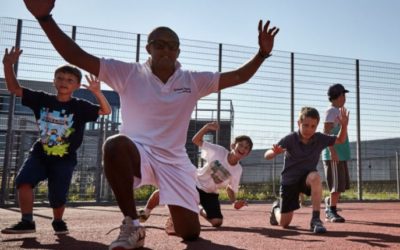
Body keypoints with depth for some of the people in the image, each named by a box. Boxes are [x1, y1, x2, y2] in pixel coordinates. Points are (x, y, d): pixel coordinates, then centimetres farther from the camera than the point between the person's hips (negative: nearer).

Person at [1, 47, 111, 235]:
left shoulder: (80, 107, -8)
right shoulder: (42, 99, -1)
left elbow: (106, 111, -14)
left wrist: (97, 93, -30)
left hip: (64, 159, -2)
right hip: (40, 153, 2)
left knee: (58, 197, -2)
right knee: (23, 180, -19)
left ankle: (58, 221, 29)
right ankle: (27, 222, -7)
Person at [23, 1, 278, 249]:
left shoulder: (193, 81, 2)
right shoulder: (128, 73, -5)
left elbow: (239, 76, 4)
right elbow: (76, 57, -12)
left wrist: (262, 53, -11)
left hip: (175, 161, 2)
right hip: (138, 152, -2)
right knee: (115, 144, -39)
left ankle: (176, 214, 37)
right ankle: (132, 225, -20)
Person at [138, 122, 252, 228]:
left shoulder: (238, 170, -13)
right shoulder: (219, 151, -18)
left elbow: (230, 189, 1)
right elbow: (196, 140, -15)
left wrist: (234, 202, -20)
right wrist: (206, 127, -33)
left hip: (210, 193, 2)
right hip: (194, 182, -2)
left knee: (217, 222, -17)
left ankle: (202, 211, 20)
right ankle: (145, 213, 18)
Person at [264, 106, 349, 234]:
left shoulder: (320, 139, -10)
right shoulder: (290, 139, -19)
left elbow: (340, 140, 5)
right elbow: (267, 155, -23)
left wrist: (344, 125, -15)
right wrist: (275, 152, -47)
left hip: (307, 178, 1)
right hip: (289, 180, -1)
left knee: (315, 177, -39)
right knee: (283, 223, 2)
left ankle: (316, 219, -30)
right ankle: (276, 207, 40)